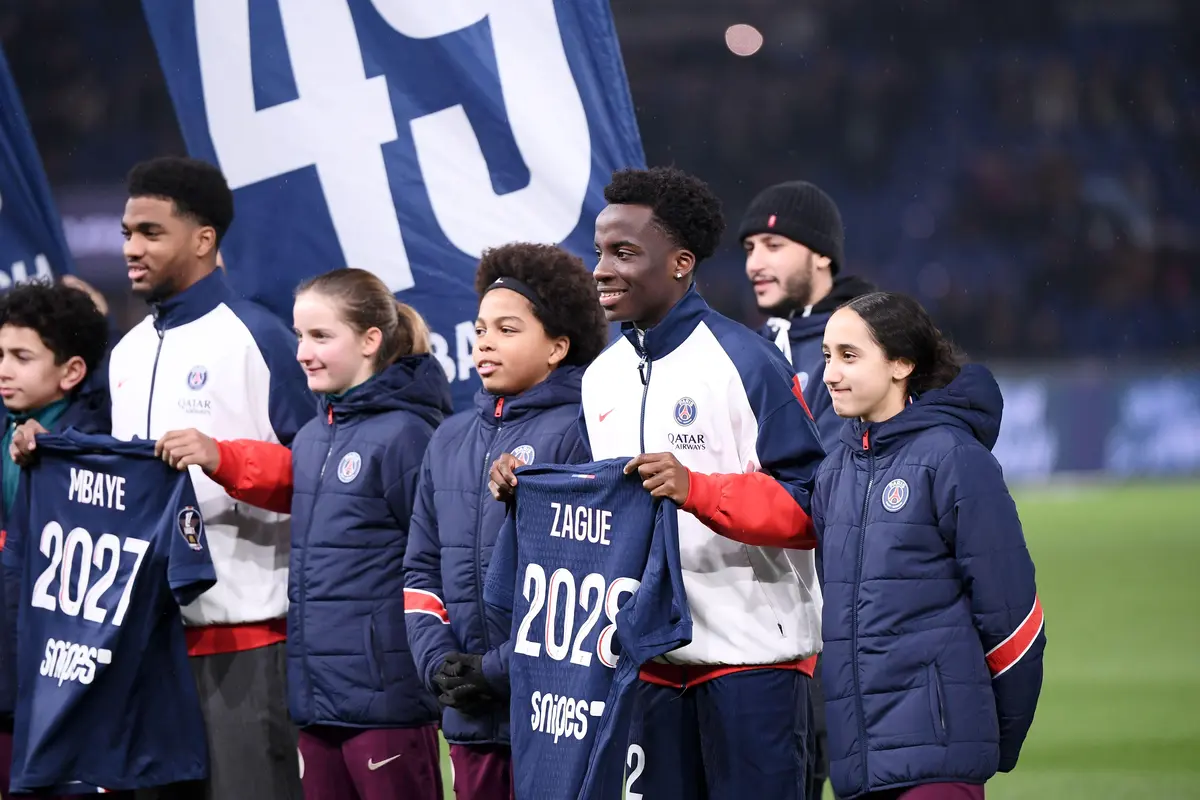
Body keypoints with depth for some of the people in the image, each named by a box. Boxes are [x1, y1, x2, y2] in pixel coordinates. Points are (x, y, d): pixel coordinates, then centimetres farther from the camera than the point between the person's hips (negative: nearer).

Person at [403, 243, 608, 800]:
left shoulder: (580, 434, -6)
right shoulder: (451, 441, 17)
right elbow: (422, 565, 17)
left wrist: (501, 670, -14)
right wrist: (439, 663, 1)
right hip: (468, 712, 7)